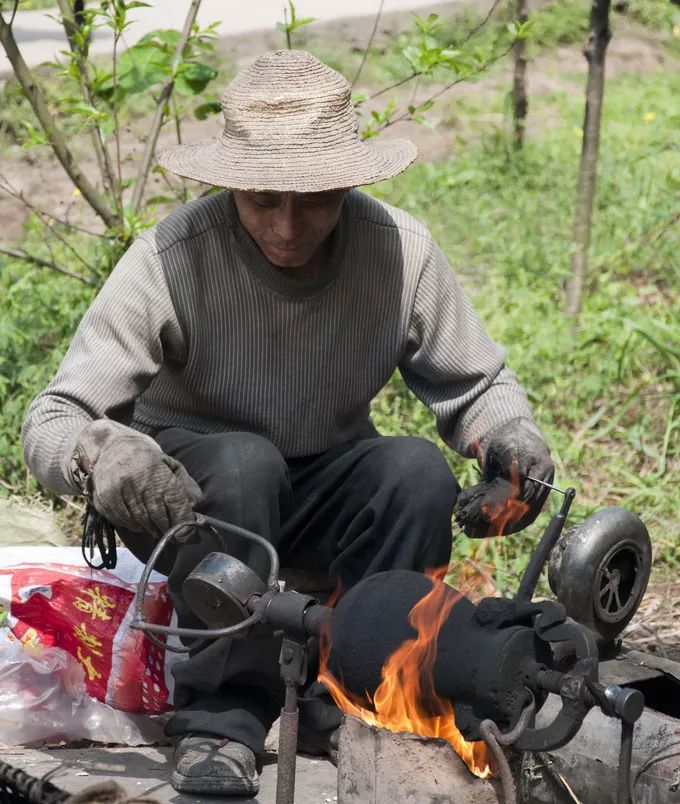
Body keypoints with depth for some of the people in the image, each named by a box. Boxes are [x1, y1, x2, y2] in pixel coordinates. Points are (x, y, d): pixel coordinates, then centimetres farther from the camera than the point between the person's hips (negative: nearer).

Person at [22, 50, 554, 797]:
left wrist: (513, 438, -23)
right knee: (242, 463, -35)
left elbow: (476, 384, 1)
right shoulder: (171, 258, -24)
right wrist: (97, 452, -49)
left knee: (418, 470, -27)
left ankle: (352, 710, -13)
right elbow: (51, 420, -25)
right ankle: (219, 724, -23)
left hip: (323, 500, 3)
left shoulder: (402, 251, -15)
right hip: (192, 495, -3)